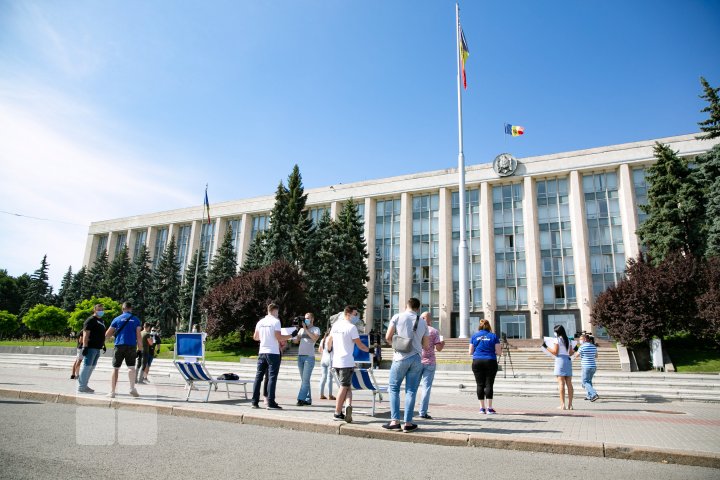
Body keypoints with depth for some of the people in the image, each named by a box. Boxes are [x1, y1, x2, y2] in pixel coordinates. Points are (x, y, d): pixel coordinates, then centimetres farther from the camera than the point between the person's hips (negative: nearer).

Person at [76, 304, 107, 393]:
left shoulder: (101, 321, 20)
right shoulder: (90, 320, -8)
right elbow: (86, 334, -16)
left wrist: (103, 345, 26)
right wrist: (85, 346, -22)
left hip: (97, 348, 9)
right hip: (90, 347, -9)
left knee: (91, 367, 13)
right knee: (87, 366, -7)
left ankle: (84, 385, 22)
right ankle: (81, 387, -2)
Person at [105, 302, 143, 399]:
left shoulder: (117, 319, 6)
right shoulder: (136, 319, 6)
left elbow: (107, 334, 9)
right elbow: (138, 335, 0)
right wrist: (139, 349, 3)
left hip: (119, 345, 0)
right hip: (131, 346, 0)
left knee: (116, 368, 6)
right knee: (131, 367, 10)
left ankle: (112, 392, 6)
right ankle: (132, 388, -2)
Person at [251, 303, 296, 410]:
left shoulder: (260, 322, 11)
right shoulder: (275, 321, -8)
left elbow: (255, 337, 17)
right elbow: (278, 337, -15)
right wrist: (291, 335, -5)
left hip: (262, 352, 6)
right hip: (273, 353, -6)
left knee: (258, 376, 9)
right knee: (272, 377, -3)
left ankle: (255, 402, 11)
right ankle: (271, 403, -5)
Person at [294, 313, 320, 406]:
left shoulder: (316, 329, 5)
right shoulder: (301, 329, 19)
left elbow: (315, 338, -14)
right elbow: (296, 341, 11)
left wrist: (306, 329, -11)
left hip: (309, 357, -5)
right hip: (300, 356, 5)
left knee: (305, 379, -11)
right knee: (304, 379, 4)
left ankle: (301, 399, -13)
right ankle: (308, 399, 8)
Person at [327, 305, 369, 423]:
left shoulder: (335, 324, 10)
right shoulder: (351, 327, -12)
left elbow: (329, 341, 20)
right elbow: (359, 344, -9)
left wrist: (329, 350, 39)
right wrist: (369, 350, 8)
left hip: (336, 361, 7)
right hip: (347, 362, -7)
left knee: (347, 386, 14)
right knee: (344, 387, 0)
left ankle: (348, 405, 0)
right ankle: (337, 413, -2)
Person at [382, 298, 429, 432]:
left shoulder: (397, 317, -1)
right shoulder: (423, 323, 8)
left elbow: (388, 337, -4)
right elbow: (426, 345, 11)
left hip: (401, 357, -3)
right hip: (417, 358, 3)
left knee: (394, 388, 8)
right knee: (411, 391, 7)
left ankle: (395, 421, 3)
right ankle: (408, 423, 7)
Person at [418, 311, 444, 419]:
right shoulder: (434, 331, -3)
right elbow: (438, 348, -6)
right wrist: (443, 343, 14)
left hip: (417, 361, 2)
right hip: (429, 362, -2)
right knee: (426, 387, 0)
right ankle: (423, 412, -2)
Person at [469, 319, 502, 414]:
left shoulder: (474, 336, 6)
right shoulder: (493, 336, 2)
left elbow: (470, 352, 6)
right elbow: (499, 352, 0)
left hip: (477, 362, 1)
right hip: (490, 362, -1)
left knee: (480, 385, 6)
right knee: (489, 384, 1)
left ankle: (482, 408, 9)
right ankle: (489, 408, 0)